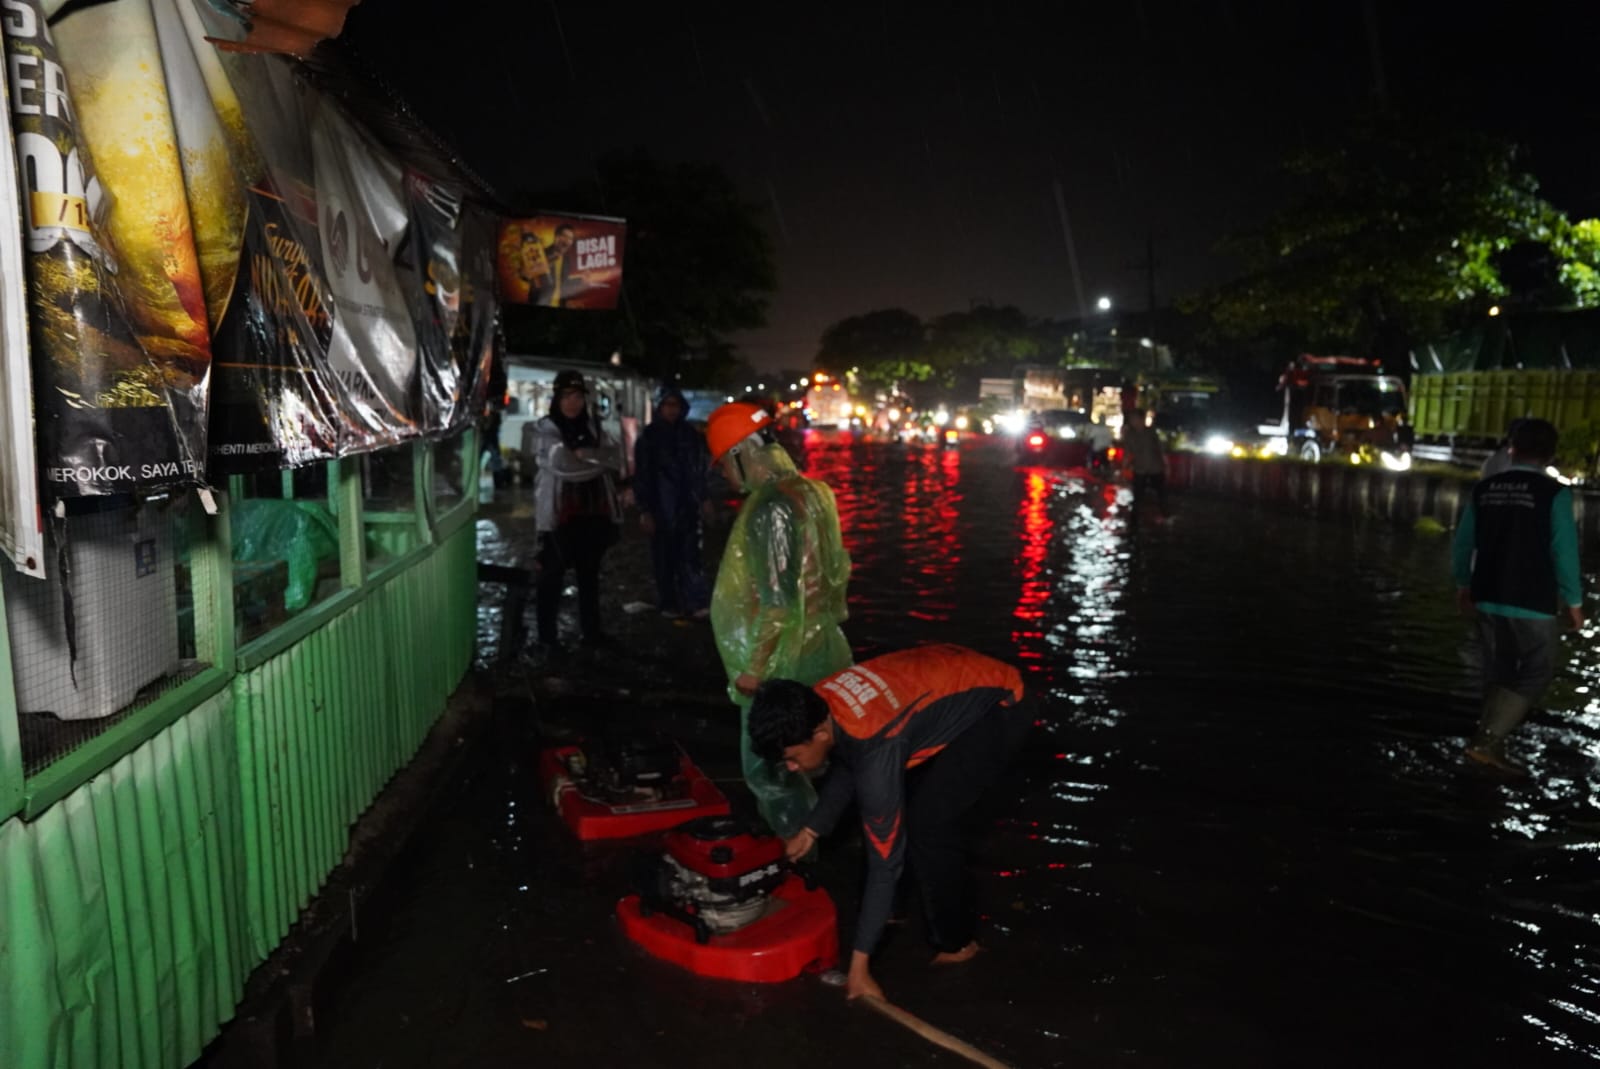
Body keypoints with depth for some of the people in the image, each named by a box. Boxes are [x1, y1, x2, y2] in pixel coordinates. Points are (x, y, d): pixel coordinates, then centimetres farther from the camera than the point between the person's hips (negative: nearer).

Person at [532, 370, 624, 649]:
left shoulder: (593, 427, 11)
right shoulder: (546, 430, -4)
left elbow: (616, 459, -1)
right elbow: (562, 465, -18)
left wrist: (584, 453, -16)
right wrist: (599, 463, -7)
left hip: (593, 513, 5)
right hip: (560, 514, -5)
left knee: (590, 573, 11)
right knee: (553, 574, 0)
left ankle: (592, 631, 20)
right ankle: (547, 634, 8)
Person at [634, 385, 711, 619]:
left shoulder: (690, 434, 9)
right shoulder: (648, 437, 2)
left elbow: (700, 468, 14)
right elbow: (641, 476, -2)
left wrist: (703, 498, 8)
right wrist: (644, 510, -7)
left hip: (687, 506, 1)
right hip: (661, 508, -1)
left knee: (689, 554, -4)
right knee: (664, 556, 4)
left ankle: (697, 602, -6)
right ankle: (670, 604, 13)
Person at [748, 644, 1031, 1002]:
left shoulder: (875, 748, -35)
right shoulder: (815, 706, -12)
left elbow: (885, 860, -28)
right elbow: (845, 766, 11)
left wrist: (859, 963, -23)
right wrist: (810, 831, 5)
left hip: (996, 708, -8)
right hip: (959, 683, 9)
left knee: (927, 824, -12)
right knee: (903, 811, 10)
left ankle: (955, 942, 8)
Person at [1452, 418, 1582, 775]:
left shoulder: (1484, 489, 0)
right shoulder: (1553, 493, -13)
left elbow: (1462, 543, 7)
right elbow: (1564, 552, -12)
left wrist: (1464, 585, 23)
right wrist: (1573, 601, 0)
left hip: (1488, 598, 5)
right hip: (1532, 602, -5)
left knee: (1498, 673, 17)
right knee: (1537, 672, 8)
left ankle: (1491, 746, 24)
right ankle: (1486, 739, -1)